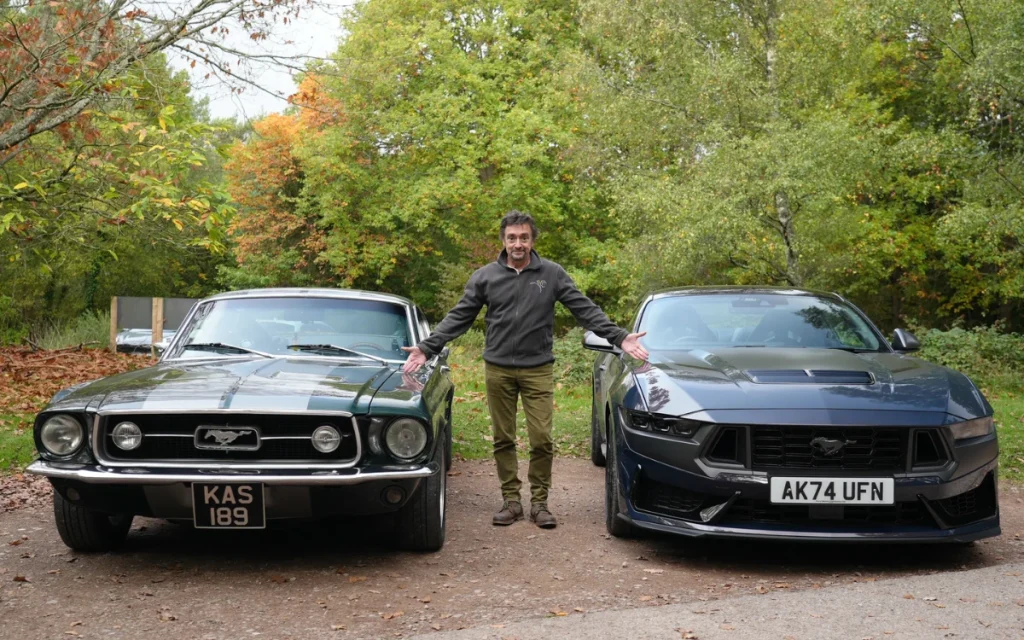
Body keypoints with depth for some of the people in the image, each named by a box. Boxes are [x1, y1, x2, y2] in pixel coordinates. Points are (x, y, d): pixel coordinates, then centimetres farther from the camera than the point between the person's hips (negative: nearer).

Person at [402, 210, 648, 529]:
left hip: (538, 370, -1)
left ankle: (539, 502, 12)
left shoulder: (552, 274, 0)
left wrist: (619, 337, -10)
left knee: (542, 440, -2)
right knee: (503, 440, 7)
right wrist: (427, 347, -6)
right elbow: (458, 318, 3)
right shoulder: (485, 276, 1)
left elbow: (586, 310, 0)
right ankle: (511, 500, 19)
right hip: (498, 370, 1)